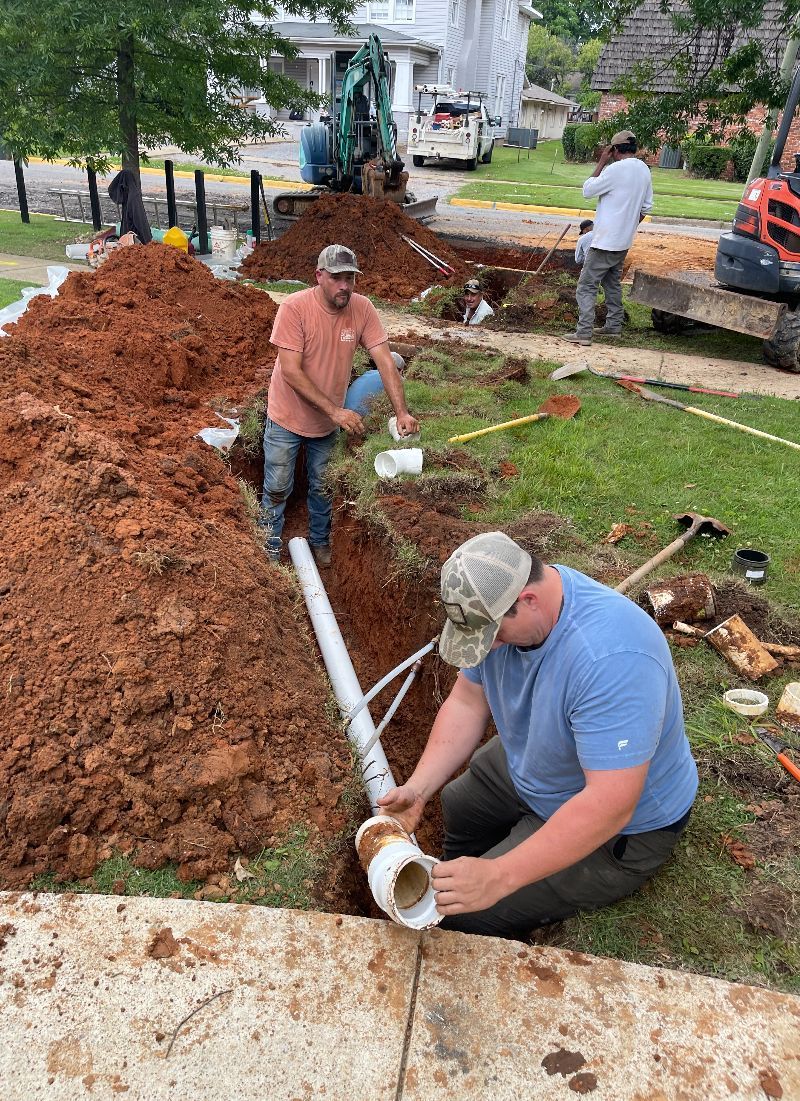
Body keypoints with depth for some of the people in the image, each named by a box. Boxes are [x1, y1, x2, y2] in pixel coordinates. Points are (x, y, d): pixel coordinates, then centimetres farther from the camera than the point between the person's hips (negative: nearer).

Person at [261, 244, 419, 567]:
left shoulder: (362, 309, -13)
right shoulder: (294, 307, -24)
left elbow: (385, 362, -14)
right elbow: (290, 371, -28)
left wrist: (402, 412, -26)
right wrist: (335, 411, -32)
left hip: (328, 422, 3)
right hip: (287, 419, -3)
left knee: (322, 488, 21)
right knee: (277, 490, 10)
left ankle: (320, 542, 43)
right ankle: (270, 551, 31)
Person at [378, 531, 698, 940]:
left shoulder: (612, 659, -41)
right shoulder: (496, 604, -16)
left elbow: (610, 805, -40)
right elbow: (467, 702, -6)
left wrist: (498, 878, -41)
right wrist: (417, 788, -16)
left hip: (622, 828, -8)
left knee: (468, 915, -10)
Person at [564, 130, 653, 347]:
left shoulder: (615, 170, -18)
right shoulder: (644, 171, 8)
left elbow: (587, 191, -8)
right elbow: (646, 207, 14)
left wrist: (601, 163, -4)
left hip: (605, 241, -8)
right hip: (624, 241, 8)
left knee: (587, 286, -6)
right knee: (613, 283, 22)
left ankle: (583, 332, -12)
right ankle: (613, 326, 27)